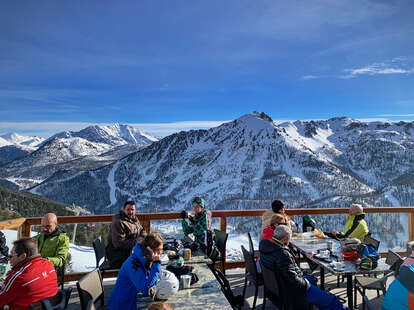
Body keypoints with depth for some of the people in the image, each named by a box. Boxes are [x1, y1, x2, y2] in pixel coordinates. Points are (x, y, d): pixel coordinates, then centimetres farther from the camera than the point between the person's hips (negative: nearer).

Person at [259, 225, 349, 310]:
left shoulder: (266, 245, -6)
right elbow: (293, 280, -31)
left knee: (312, 280, 32)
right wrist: (305, 282, -14)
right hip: (290, 290, -10)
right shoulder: (283, 254, -35)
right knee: (331, 300, 0)